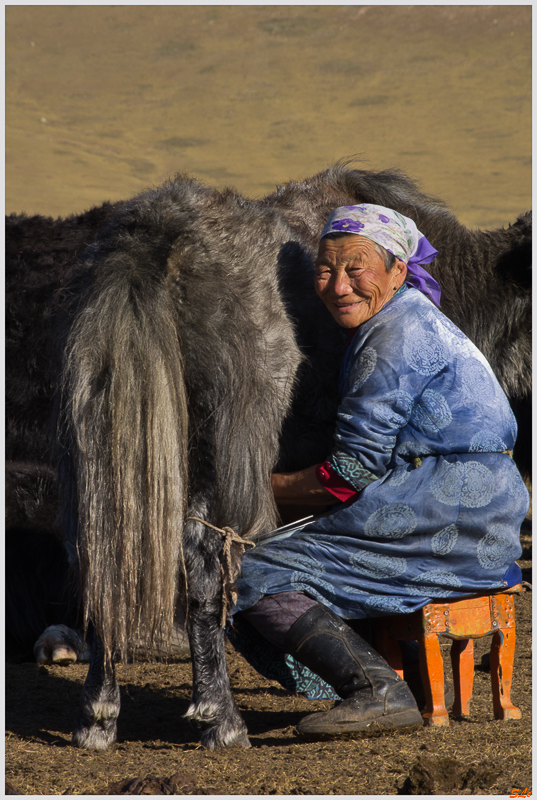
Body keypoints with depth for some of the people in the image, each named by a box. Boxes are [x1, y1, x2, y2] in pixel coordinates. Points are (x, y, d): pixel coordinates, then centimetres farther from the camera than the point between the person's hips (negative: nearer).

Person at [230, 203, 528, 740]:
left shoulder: (396, 335, -10)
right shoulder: (412, 322, 22)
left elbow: (352, 474, -13)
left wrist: (261, 489, -1)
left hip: (446, 514, -11)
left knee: (253, 580, -11)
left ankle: (378, 691, -24)